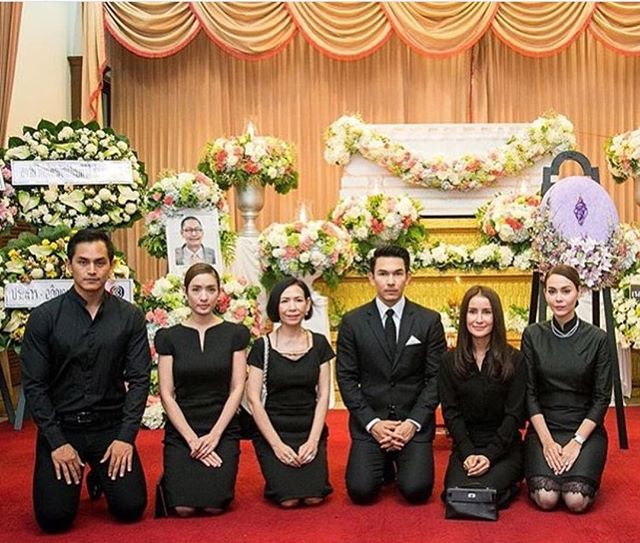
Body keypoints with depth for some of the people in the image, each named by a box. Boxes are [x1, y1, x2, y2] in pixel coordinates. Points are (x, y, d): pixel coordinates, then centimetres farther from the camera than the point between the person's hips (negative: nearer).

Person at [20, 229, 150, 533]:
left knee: (131, 508, -8)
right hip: (60, 427, -1)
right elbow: (33, 385, -6)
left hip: (111, 427, 1)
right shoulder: (44, 317, -6)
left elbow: (139, 379, -3)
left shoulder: (130, 317, -3)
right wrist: (57, 442, -11)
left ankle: (101, 478, 26)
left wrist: (126, 437, -11)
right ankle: (73, 474, 24)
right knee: (54, 517, -11)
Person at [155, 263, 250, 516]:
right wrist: (192, 439, -11)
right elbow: (166, 394, -1)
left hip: (223, 429, 0)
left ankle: (218, 477, 16)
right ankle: (170, 482, 18)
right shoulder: (169, 337, 2)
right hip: (181, 431, 0)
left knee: (213, 504, -18)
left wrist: (214, 435, -9)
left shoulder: (234, 333, 3)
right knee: (183, 507, -16)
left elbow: (236, 389, 0)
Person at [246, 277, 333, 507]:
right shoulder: (263, 346, -3)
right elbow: (254, 398, -6)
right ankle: (276, 474, 14)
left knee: (314, 496, -18)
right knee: (288, 499, -19)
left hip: (310, 430, 2)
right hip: (272, 430, -2)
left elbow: (323, 395, 2)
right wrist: (277, 444, -12)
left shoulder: (319, 343, 4)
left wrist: (313, 440, -9)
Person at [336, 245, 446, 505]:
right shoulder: (352, 322, 0)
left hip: (415, 420, 0)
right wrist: (372, 422, -10)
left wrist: (413, 422, -10)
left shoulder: (429, 321, 0)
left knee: (417, 490, -16)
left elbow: (436, 377, -1)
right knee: (361, 490, -14)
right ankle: (383, 465, 20)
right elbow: (347, 378, 0)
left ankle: (404, 462, 18)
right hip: (369, 420, 0)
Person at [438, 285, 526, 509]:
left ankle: (511, 484, 8)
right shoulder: (450, 361, 4)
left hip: (504, 447, -1)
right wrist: (468, 453, -13)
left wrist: (490, 455, -14)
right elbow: (451, 412, 1)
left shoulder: (514, 360, -1)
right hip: (465, 446, 2)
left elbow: (514, 413, -4)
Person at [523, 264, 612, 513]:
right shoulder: (533, 335, -1)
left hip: (585, 428, 0)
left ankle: (581, 469, 12)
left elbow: (602, 397, -3)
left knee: (577, 500, -21)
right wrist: (547, 441, -11)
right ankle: (539, 465, 12)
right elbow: (529, 393, -1)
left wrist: (577, 441, -12)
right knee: (546, 497, -21)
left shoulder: (597, 338, -4)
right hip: (544, 426, 1)